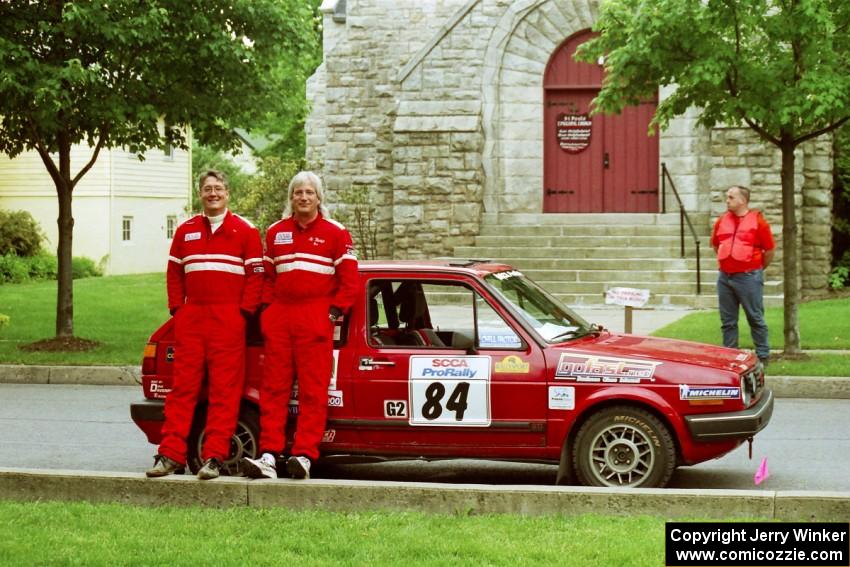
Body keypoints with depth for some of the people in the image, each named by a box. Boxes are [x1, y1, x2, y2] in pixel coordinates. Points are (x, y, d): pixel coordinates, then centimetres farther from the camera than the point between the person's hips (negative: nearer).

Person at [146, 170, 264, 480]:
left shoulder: (245, 231, 4)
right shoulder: (185, 231, 16)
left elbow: (256, 275, 1)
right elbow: (174, 273, 17)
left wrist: (243, 311, -7)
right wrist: (177, 308, 6)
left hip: (229, 320, -3)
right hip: (191, 318, 3)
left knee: (224, 389, -4)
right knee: (182, 387, 2)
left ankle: (214, 457, -3)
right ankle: (171, 454, 3)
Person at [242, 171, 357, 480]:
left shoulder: (335, 233, 4)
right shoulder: (275, 232, 15)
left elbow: (349, 279, 1)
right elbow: (266, 275, 19)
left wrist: (334, 311, -6)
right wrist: (267, 307, 7)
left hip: (317, 319, -4)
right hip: (280, 316, 4)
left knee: (313, 390, -6)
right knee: (273, 388, -2)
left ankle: (304, 455, -9)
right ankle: (269, 456, -4)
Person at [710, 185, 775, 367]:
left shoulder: (757, 221, -6)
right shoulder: (722, 221, 9)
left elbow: (770, 249, -2)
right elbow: (715, 244, 23)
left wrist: (757, 268, 5)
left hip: (749, 277, -5)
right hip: (725, 277, 5)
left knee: (755, 318, 1)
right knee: (728, 321, 10)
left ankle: (762, 356, 8)